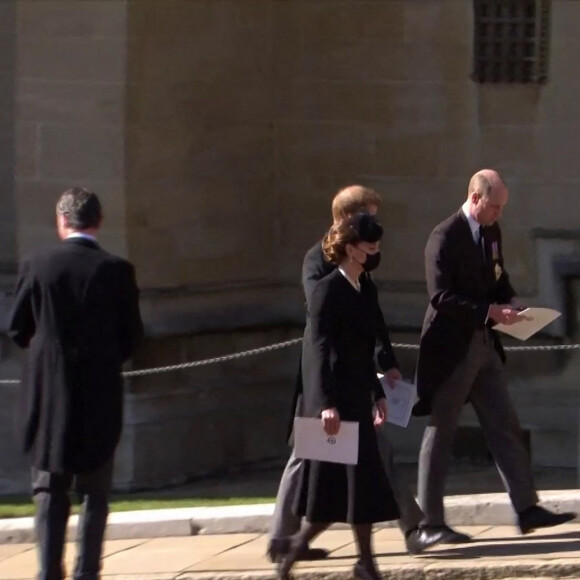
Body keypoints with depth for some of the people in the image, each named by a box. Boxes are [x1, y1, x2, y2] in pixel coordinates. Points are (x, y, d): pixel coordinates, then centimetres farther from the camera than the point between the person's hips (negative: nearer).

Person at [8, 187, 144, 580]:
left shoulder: (37, 267, -5)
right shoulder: (116, 270, -8)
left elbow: (18, 331, 1)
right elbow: (132, 335, -3)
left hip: (48, 396, 1)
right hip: (100, 396, -1)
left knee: (50, 489, 9)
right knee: (95, 491, 8)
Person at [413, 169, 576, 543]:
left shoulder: (491, 232, 9)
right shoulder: (445, 238, -16)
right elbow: (441, 297, -23)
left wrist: (511, 304, 0)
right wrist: (490, 311, -27)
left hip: (484, 344, 8)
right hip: (452, 347, -8)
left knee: (505, 426, 7)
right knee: (441, 432, 0)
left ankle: (527, 509, 9)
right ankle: (431, 522, 7)